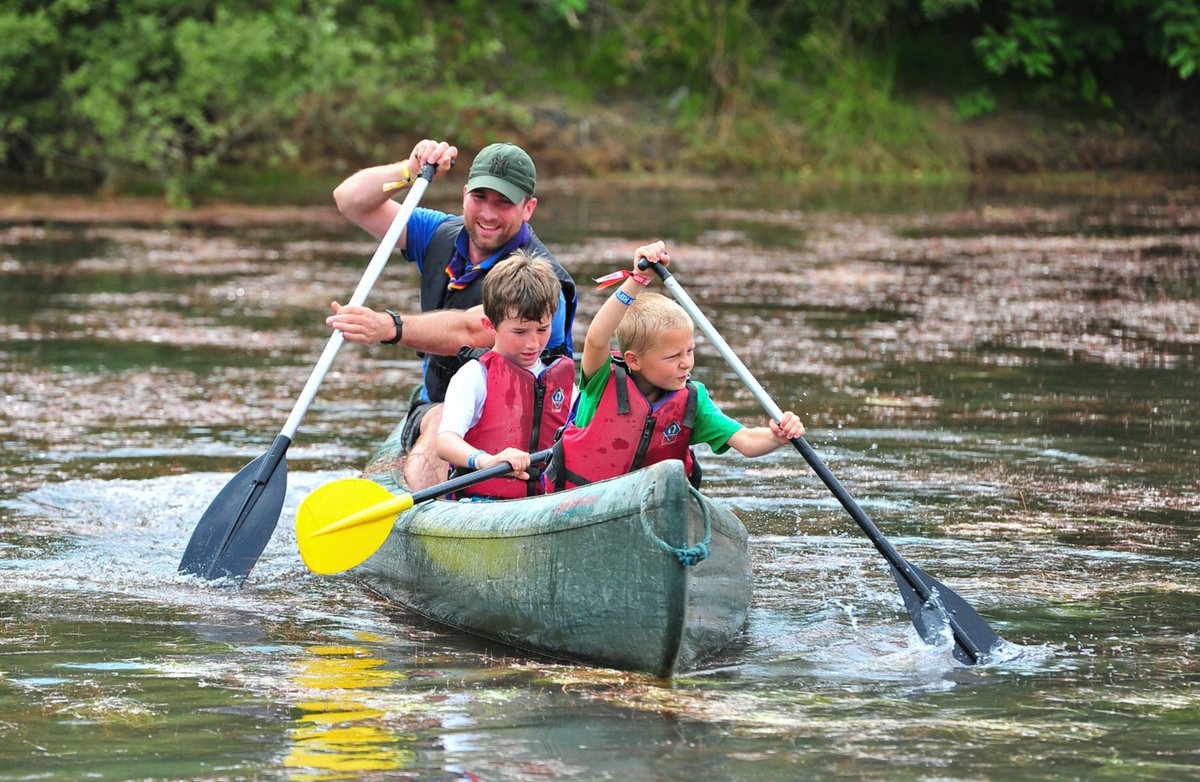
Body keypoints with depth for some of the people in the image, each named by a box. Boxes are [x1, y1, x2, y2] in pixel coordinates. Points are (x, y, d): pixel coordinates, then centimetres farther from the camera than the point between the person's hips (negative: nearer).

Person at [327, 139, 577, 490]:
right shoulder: (441, 235, 7)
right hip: (433, 407, 3)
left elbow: (470, 332, -33)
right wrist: (410, 170, -11)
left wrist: (390, 327, -49)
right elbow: (350, 200, 8)